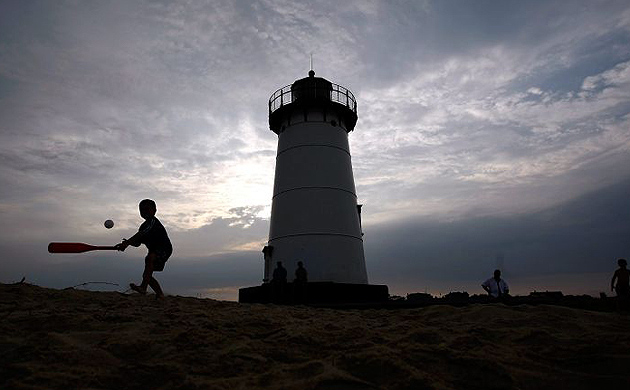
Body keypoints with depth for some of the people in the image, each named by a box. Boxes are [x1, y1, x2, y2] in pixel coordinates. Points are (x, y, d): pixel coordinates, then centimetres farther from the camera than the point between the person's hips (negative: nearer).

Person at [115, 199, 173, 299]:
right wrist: (128, 243, -10)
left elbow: (141, 234, -28)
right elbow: (137, 243, 10)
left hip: (164, 249, -10)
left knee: (149, 258, -38)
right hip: (155, 252, 10)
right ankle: (160, 294, 20)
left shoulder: (153, 221, -14)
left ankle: (143, 287, -42)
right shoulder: (144, 226, 14)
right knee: (147, 275, 9)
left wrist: (127, 243, -33)